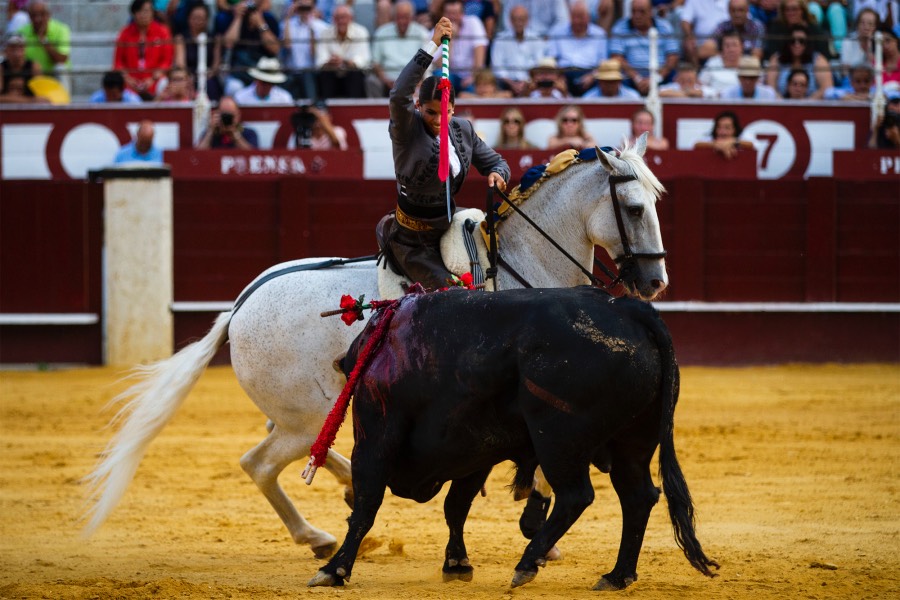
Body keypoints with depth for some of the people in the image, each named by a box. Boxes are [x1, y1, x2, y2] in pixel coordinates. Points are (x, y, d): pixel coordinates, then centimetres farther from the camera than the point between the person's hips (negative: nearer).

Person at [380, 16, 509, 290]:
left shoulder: (463, 130, 3)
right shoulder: (407, 131, -16)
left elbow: (494, 161, 14)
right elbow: (399, 96, -37)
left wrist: (497, 174, -13)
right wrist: (432, 46, -37)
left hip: (448, 229, 7)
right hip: (414, 243, -7)